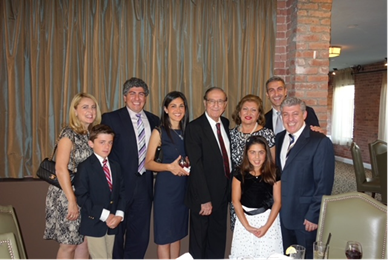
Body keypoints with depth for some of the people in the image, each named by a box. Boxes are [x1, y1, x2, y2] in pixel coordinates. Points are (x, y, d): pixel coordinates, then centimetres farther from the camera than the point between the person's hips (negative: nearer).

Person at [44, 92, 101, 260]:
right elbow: (61, 169, -19)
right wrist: (72, 201, -20)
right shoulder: (69, 134, -13)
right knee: (69, 244, 5)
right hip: (67, 195, -6)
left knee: (84, 242, 11)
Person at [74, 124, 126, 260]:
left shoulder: (115, 166, 9)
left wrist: (119, 214, -9)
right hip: (93, 223, -5)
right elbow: (81, 197, -15)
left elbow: (122, 192, 6)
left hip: (113, 223, 5)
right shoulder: (85, 167, -9)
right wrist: (104, 215, -18)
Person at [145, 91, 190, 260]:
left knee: (177, 232, 14)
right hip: (165, 186, -5)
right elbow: (148, 163, -8)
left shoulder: (187, 131, 7)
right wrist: (169, 166, -23)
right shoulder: (159, 132, -6)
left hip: (183, 186, 5)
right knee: (164, 235, 2)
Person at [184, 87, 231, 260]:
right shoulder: (194, 127, -16)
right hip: (203, 196, -6)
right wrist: (204, 199, -21)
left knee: (218, 242, 21)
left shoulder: (225, 124, 6)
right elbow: (196, 166, -20)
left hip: (223, 194, 7)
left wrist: (229, 190, 4)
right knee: (198, 242, 13)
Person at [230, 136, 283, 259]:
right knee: (244, 255, 9)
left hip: (268, 219, 0)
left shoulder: (273, 174, -5)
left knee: (267, 255, 7)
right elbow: (236, 201, -4)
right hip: (245, 218, 0)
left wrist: (266, 226, -11)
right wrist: (247, 226, -10)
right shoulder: (240, 173, -5)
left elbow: (277, 201, -3)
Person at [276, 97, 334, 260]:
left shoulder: (320, 142, -14)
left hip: (305, 216, -5)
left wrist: (314, 215, -16)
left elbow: (324, 184, -16)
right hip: (282, 213, 6)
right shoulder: (279, 138, 6)